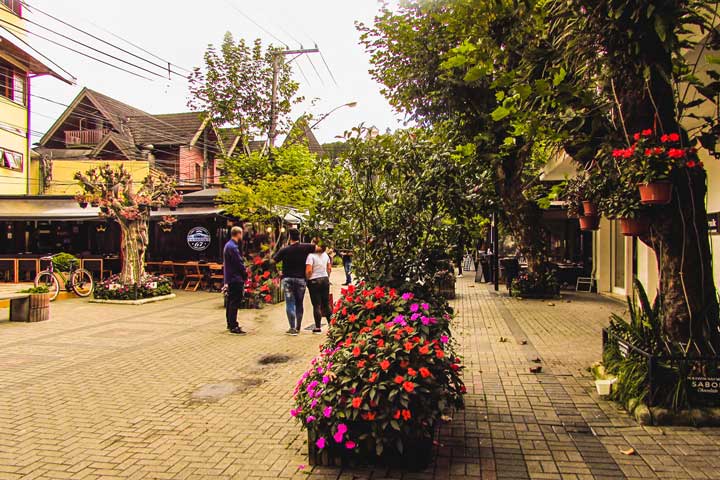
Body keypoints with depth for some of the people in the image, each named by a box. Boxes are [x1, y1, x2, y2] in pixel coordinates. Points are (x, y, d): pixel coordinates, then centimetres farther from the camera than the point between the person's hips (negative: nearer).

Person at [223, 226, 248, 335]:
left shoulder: (228, 245, 14)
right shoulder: (233, 247, -18)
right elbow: (239, 263, -19)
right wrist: (245, 275, -4)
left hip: (229, 278, 11)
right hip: (235, 279, -11)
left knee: (230, 302, 17)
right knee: (235, 302, -7)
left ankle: (230, 323, 26)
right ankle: (233, 327, -5)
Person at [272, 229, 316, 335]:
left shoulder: (284, 250, -6)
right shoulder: (305, 247, -5)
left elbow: (273, 261, -4)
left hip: (288, 279, -1)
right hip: (301, 279, 1)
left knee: (290, 304, 1)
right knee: (299, 304, 11)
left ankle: (292, 328, -5)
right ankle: (298, 328, 19)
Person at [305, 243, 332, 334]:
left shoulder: (311, 255, -14)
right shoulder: (326, 255, 5)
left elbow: (309, 270, -20)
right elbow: (329, 269, 11)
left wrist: (307, 279, -5)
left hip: (314, 281, -5)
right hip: (325, 279, 5)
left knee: (316, 305, 0)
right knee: (326, 304, 13)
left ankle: (318, 327, 3)